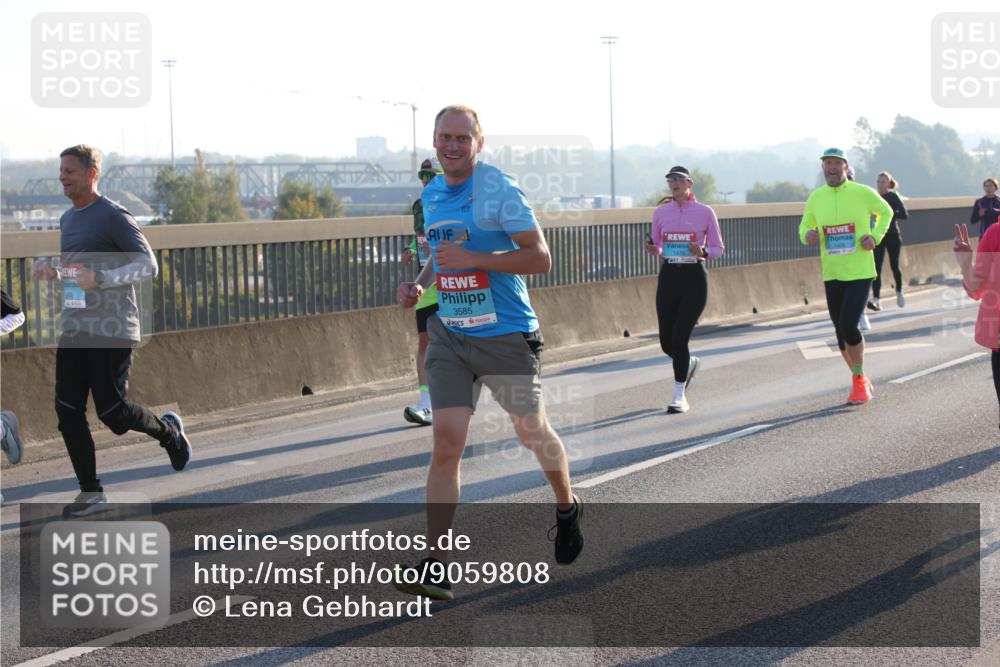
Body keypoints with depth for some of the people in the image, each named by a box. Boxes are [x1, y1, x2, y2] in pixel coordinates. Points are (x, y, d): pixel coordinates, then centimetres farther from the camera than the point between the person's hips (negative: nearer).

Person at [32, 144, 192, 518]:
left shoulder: (114, 217, -9)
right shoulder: (67, 219, 16)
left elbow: (148, 265, -14)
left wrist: (99, 279, -25)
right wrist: (52, 272, 5)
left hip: (111, 332, -7)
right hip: (73, 331, 8)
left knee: (112, 411, -6)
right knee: (68, 411, 0)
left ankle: (168, 430, 24)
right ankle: (91, 493, 8)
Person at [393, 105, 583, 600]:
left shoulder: (499, 189, -13)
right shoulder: (431, 193, 9)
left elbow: (540, 258, -16)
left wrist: (473, 258, -24)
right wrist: (419, 283, 6)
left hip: (506, 336, -4)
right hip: (449, 335, 5)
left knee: (532, 431, 13)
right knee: (446, 443, -8)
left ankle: (567, 508, 44)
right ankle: (435, 567, -10)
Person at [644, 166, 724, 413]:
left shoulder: (705, 212, -1)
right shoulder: (660, 212, 7)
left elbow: (718, 248, 4)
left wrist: (703, 253, -17)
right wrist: (652, 249, -7)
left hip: (694, 277, -4)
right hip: (668, 277, 4)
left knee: (679, 337, -12)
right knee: (666, 342, 2)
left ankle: (680, 396, -1)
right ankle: (689, 363, 37)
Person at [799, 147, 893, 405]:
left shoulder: (863, 193, -5)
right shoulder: (816, 197, 4)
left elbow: (885, 212, 12)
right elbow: (805, 226, 14)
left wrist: (875, 237, -3)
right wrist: (808, 234, -10)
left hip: (860, 272, -4)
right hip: (832, 274, 4)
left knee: (848, 326, -17)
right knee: (841, 332, 9)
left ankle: (859, 380, 2)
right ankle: (859, 381, 27)